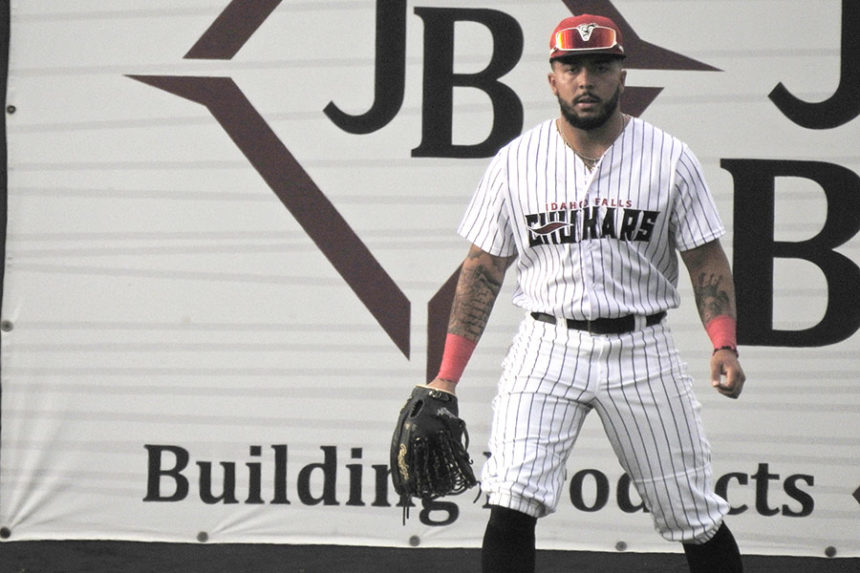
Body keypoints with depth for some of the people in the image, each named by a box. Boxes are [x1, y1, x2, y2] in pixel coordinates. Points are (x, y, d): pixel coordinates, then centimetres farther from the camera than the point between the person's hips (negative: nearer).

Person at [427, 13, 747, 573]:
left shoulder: (670, 159, 0)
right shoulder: (515, 161, 2)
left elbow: (707, 260, 2)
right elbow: (483, 267, 6)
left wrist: (724, 344, -14)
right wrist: (448, 375, 1)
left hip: (642, 350, 0)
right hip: (547, 346, 0)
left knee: (695, 517, 5)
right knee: (512, 504, -16)